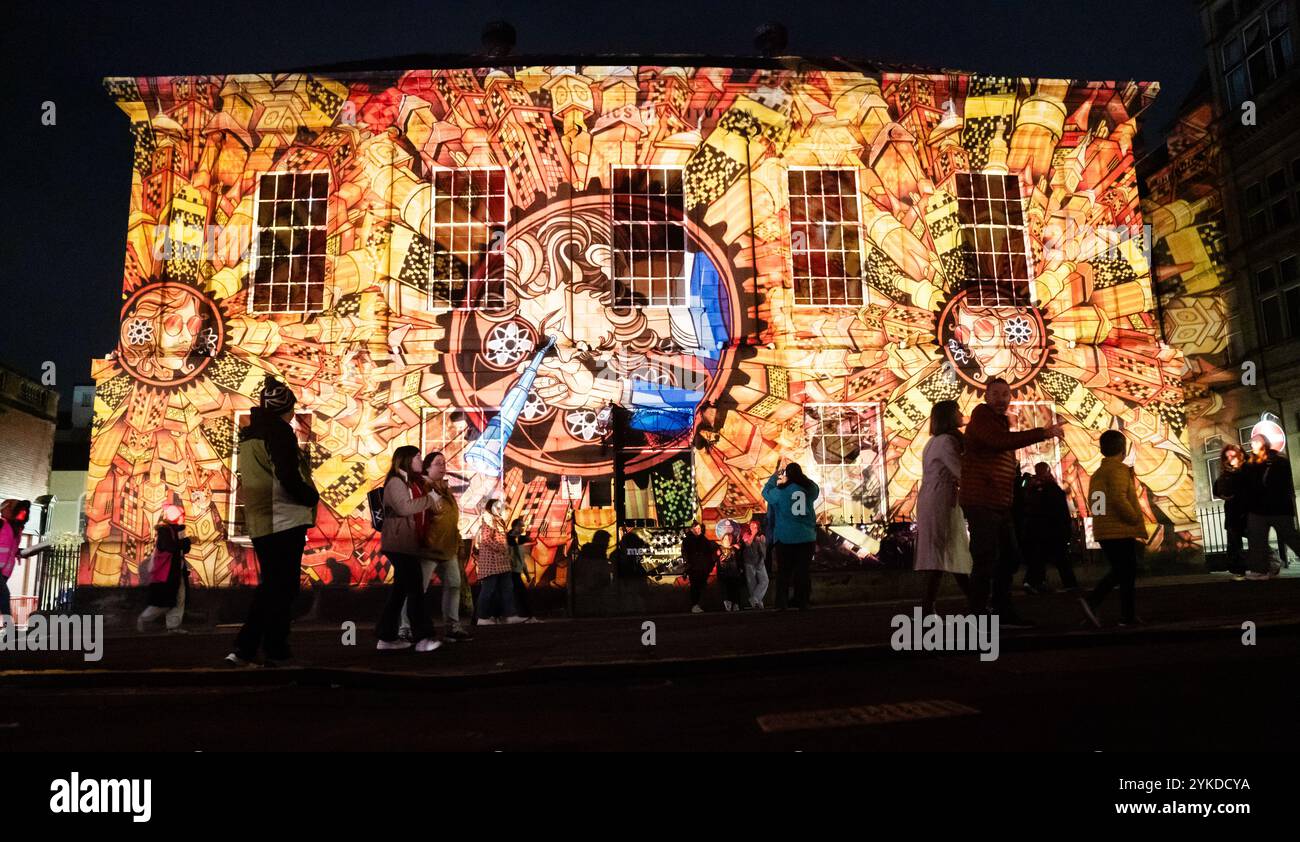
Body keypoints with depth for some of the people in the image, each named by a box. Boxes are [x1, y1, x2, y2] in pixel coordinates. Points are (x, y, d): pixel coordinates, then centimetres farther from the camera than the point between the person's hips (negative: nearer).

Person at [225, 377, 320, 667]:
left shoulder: (248, 434, 16)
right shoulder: (279, 431, -11)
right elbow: (289, 477, -20)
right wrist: (311, 497, -5)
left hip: (259, 522, 8)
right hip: (285, 519, -8)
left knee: (269, 586, 17)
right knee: (283, 587, 0)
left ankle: (244, 649, 12)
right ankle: (277, 652, 6)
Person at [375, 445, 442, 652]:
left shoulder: (411, 482, 21)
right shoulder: (395, 482, -10)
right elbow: (404, 507, -23)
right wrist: (429, 499, -13)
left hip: (407, 544, 10)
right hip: (399, 544, -10)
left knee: (401, 589, 10)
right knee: (415, 588, -13)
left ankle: (387, 637, 15)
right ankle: (423, 637, -15)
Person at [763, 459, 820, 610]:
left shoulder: (781, 490, -9)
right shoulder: (810, 489, -2)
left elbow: (765, 492, 9)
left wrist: (775, 475, 17)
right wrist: (800, 476, 20)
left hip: (785, 538, -2)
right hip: (807, 537, 2)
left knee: (784, 571, 6)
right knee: (804, 571, 7)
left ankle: (782, 603, 4)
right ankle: (802, 602, 11)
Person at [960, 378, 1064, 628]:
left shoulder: (1001, 422, 22)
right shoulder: (981, 415, -7)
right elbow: (1001, 441, -26)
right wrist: (1044, 433, -25)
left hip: (1001, 504, 10)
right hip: (981, 502, -10)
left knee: (1010, 557, 16)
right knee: (985, 559, -11)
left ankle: (1003, 611, 28)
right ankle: (977, 614, -6)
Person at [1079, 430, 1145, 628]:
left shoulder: (1097, 473, 15)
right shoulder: (1119, 469, -11)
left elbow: (1093, 501, 18)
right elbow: (1119, 499, -22)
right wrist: (1135, 519, -12)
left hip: (1103, 530, 8)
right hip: (1121, 530, -8)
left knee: (1117, 571, 15)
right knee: (1128, 573, 2)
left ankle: (1091, 601, 1)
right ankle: (1128, 616, 6)